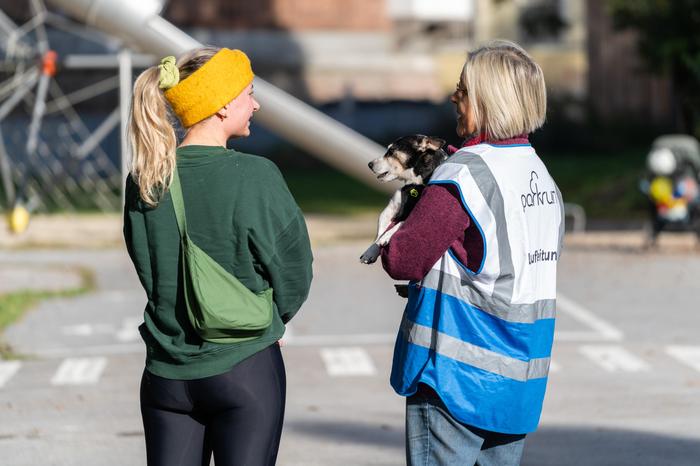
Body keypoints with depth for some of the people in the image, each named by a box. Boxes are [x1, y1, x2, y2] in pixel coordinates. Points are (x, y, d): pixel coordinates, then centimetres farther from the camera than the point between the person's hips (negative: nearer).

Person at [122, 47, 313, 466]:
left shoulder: (143, 180, -1)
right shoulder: (255, 176, -15)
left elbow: (149, 269, 9)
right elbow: (293, 268, -6)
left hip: (167, 372, 4)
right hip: (245, 368, -4)